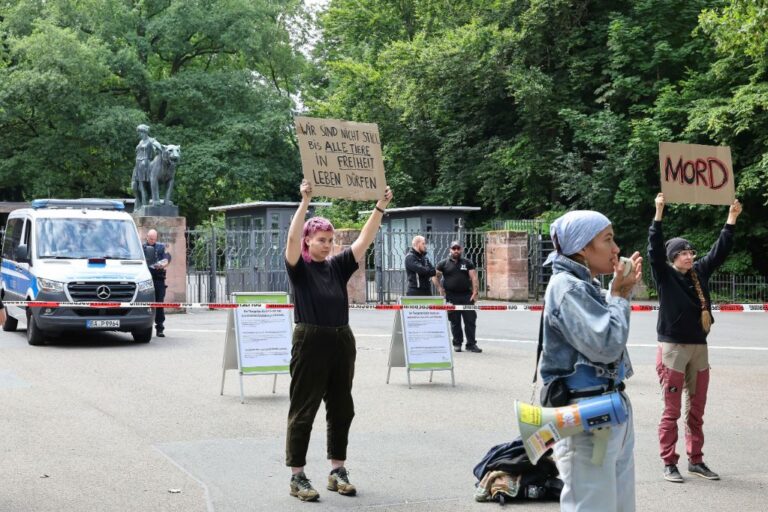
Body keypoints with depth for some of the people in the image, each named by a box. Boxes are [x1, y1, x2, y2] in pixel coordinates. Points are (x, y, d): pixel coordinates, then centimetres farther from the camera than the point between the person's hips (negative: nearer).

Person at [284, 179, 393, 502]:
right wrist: (305, 201, -28)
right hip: (310, 342, -5)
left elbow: (364, 240, 3)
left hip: (341, 342, 6)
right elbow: (292, 237, -20)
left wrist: (380, 207, -6)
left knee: (341, 410, 10)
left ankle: (338, 471, 21)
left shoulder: (338, 266, 8)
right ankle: (297, 477, 5)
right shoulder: (299, 268, -4)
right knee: (303, 411, 0)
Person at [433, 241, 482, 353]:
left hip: (466, 296, 1)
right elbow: (435, 276, 8)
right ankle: (457, 343, 14)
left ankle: (471, 344, 3)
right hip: (451, 297, -1)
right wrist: (440, 289, -2)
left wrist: (474, 292, -5)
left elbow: (474, 277, 4)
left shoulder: (467, 263, 9)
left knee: (470, 320, -3)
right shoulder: (444, 264, 6)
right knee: (455, 322, 4)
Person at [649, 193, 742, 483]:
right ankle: (669, 463, 5)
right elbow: (654, 249, -17)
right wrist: (659, 212, -24)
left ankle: (696, 460, 21)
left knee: (696, 410, 12)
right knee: (672, 411, -1)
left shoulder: (699, 272, 9)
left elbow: (720, 250, 12)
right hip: (673, 348, -5)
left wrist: (732, 218, 8)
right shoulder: (664, 275, -5)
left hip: (699, 347, 6)